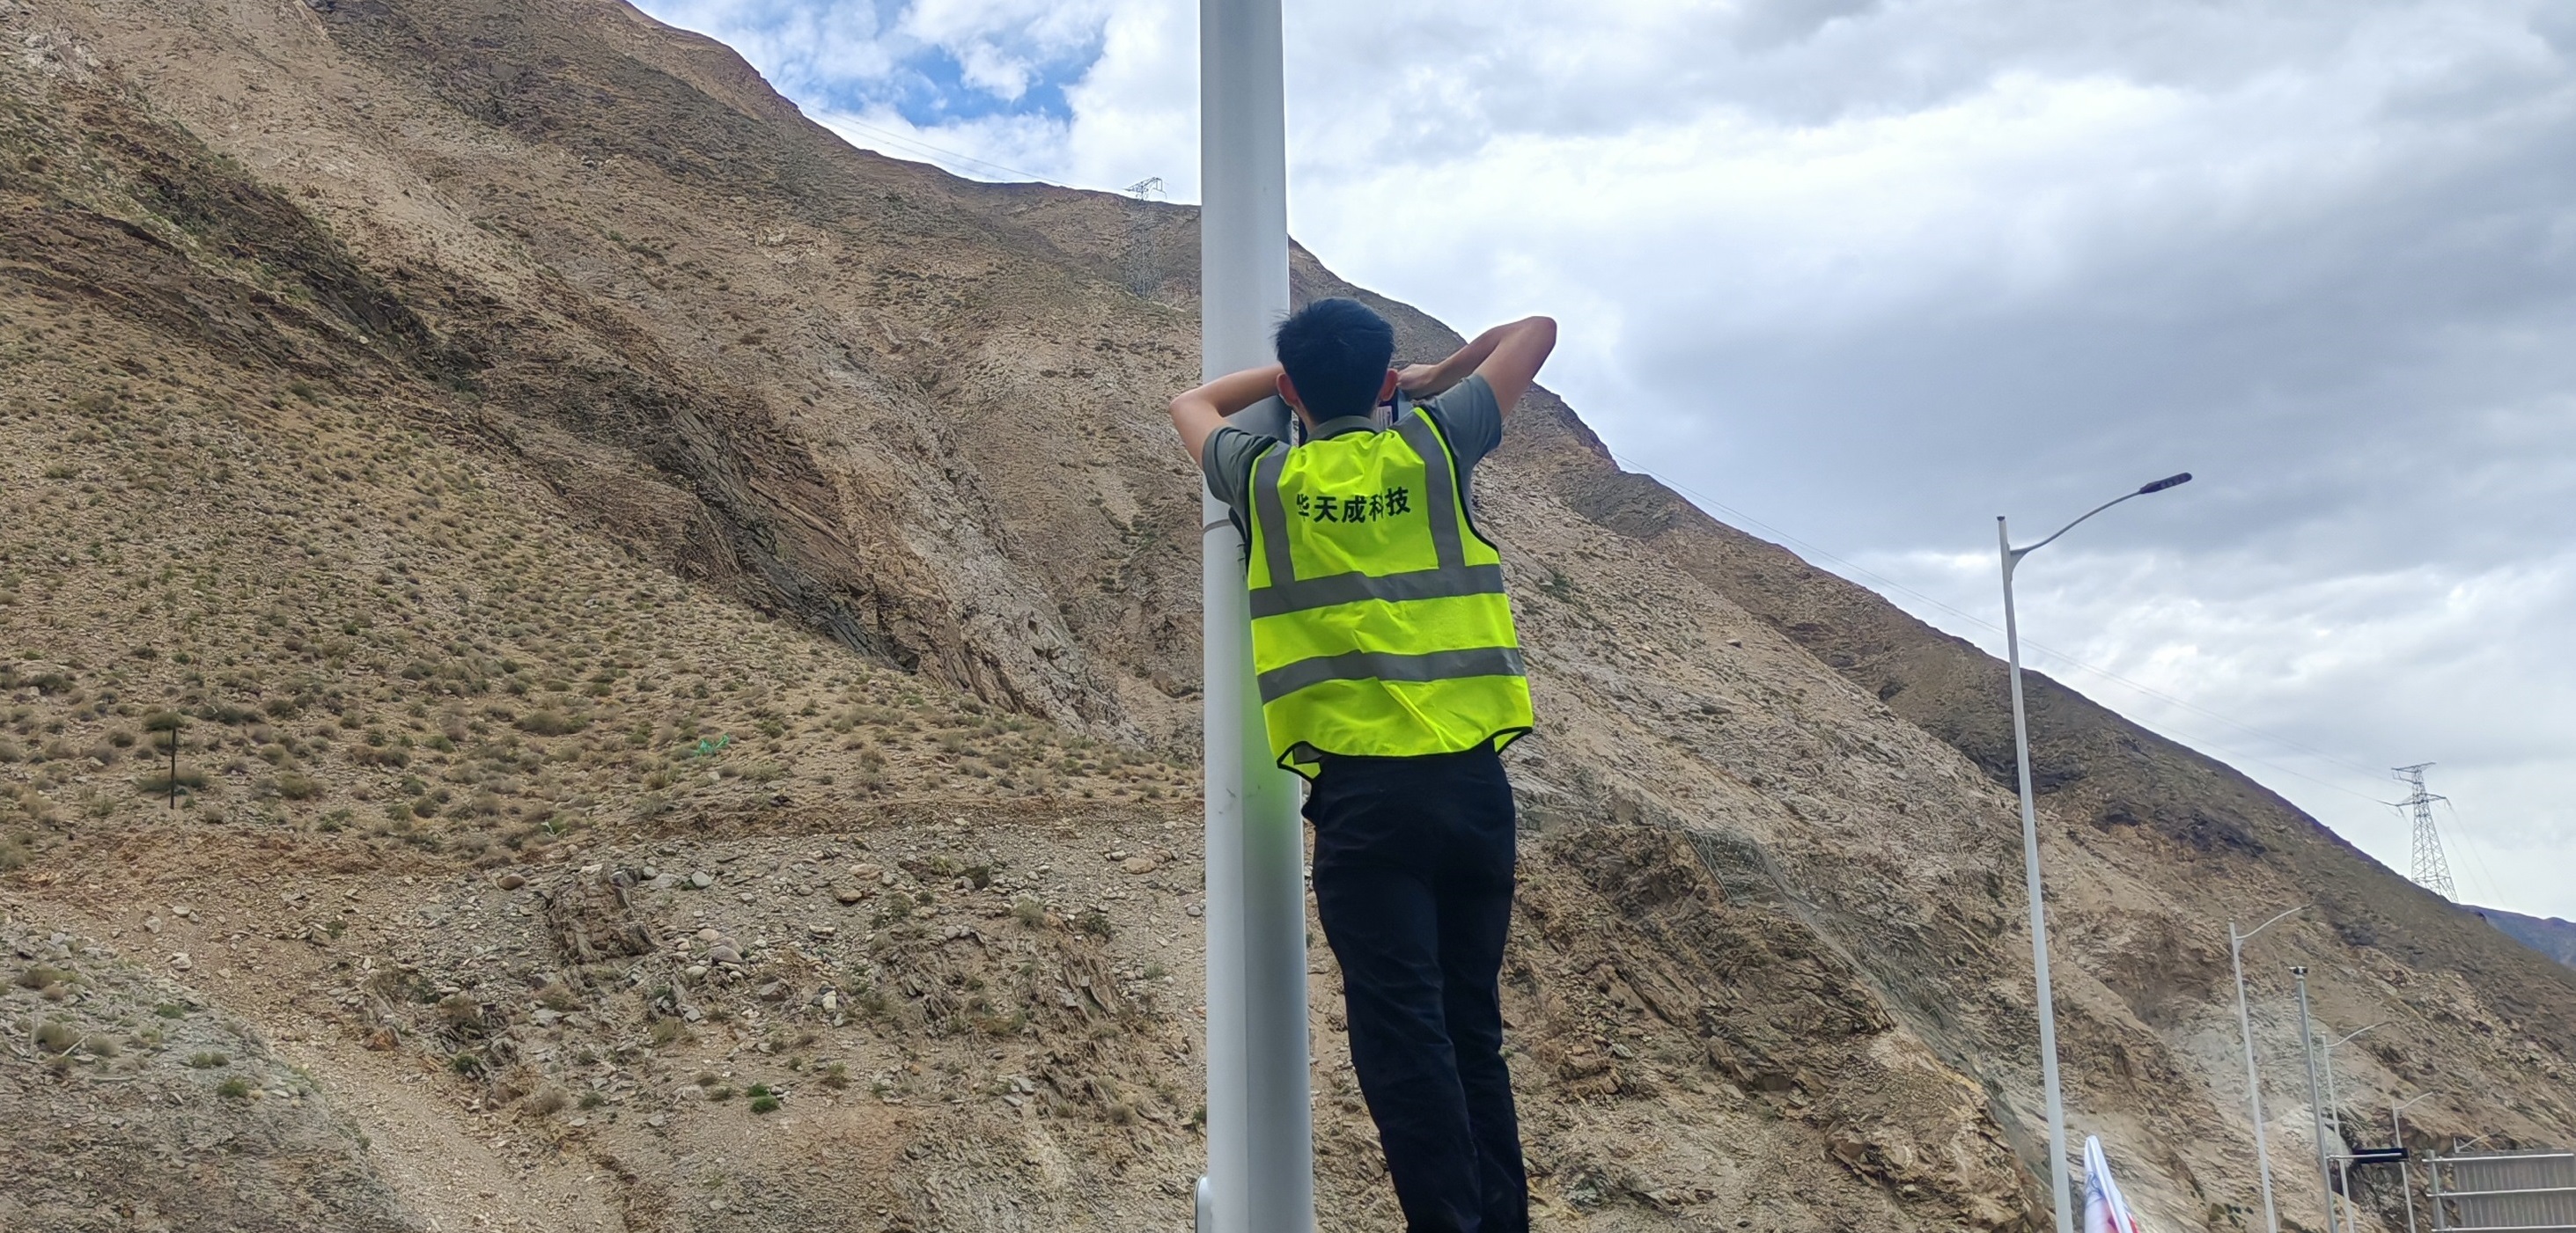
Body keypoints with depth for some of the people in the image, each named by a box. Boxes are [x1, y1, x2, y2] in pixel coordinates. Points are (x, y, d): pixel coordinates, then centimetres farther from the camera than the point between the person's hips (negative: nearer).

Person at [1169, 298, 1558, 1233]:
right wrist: (1431, 378, 30)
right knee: (1472, 1027, 12)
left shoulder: (1264, 479, 6)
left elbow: (1190, 406, 29)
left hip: (1363, 792, -2)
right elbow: (1536, 331, 21)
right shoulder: (1432, 446, 7)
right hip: (1474, 779, 3)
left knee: (1402, 1033, -3)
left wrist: (1293, 371, 34)